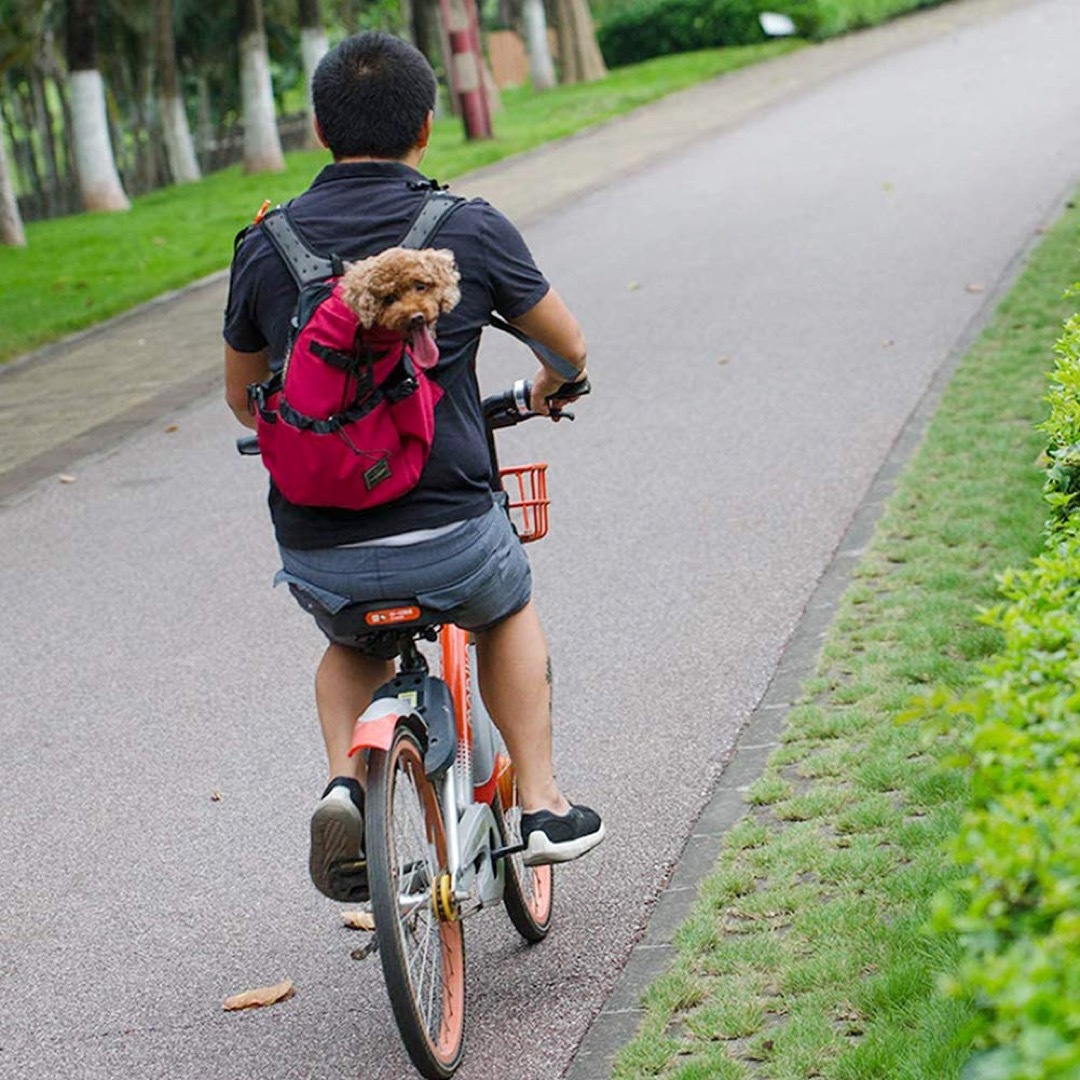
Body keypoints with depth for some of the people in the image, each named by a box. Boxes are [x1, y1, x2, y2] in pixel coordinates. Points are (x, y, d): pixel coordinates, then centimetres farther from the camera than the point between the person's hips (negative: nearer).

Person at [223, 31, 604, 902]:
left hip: (316, 558, 2)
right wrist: (546, 390, 35)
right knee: (509, 609, 33)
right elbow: (570, 348, 11)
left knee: (355, 644, 35)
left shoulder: (265, 247, 2)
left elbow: (243, 398, 17)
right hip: (448, 541, -2)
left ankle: (346, 784, 11)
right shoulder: (471, 230, -3)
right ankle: (541, 806, 29)